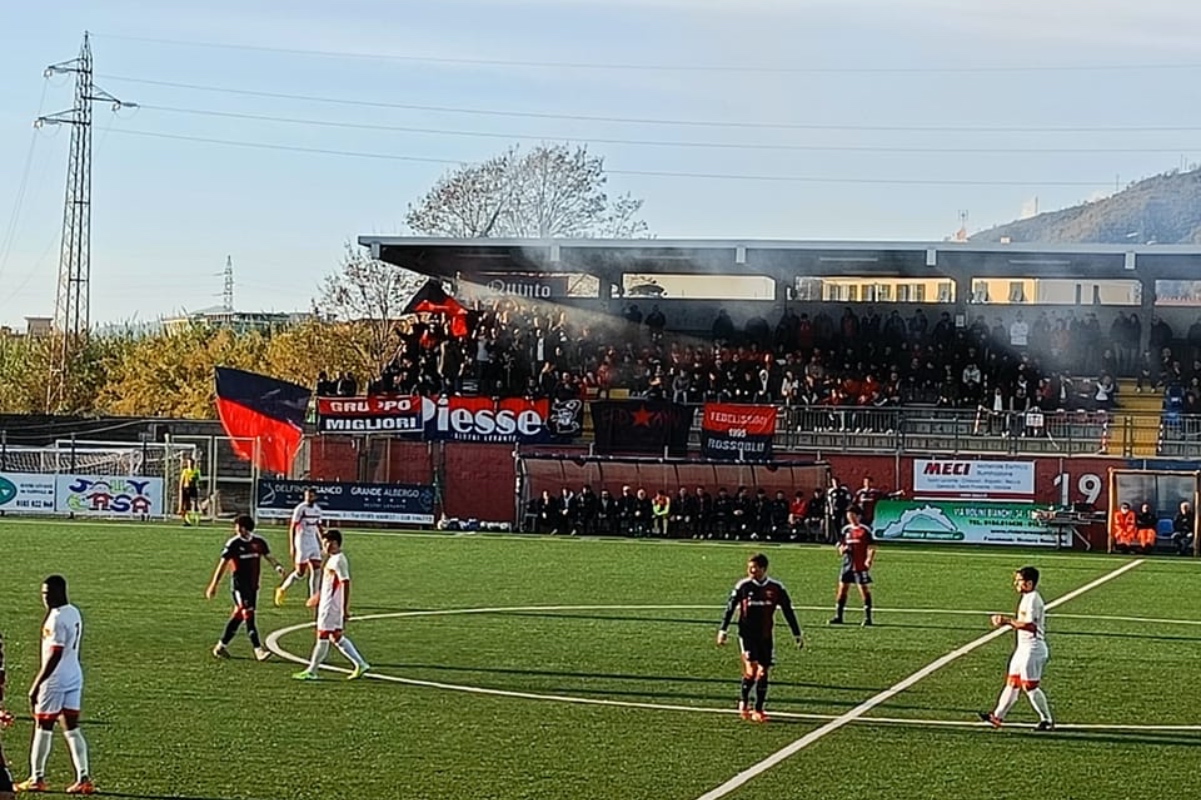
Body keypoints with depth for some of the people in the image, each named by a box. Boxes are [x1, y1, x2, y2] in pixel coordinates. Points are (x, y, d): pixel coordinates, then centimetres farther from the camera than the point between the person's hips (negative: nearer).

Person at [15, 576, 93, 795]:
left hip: (56, 680, -8)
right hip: (74, 676, 8)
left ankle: (37, 779, 10)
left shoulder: (58, 618, -18)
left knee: (43, 728, 3)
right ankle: (84, 779, 2)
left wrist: (36, 686, -19)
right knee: (71, 728, 8)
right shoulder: (74, 614, 10)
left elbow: (54, 656, -21)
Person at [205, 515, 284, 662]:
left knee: (239, 616, 12)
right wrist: (213, 585, -5)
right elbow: (223, 564, -5)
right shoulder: (233, 543, -8)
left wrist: (277, 566, -16)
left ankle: (221, 646, 25)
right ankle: (258, 650, -17)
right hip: (239, 585, -6)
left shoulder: (259, 542, 5)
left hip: (253, 585, 6)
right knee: (248, 615, -13)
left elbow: (269, 556, 6)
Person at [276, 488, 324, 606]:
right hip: (302, 542, -6)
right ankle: (282, 589, 14)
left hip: (313, 542, 6)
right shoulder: (300, 509, -12)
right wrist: (292, 547, -14)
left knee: (316, 570, -1)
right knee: (300, 572, -5)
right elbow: (293, 528, -11)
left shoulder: (317, 509, 8)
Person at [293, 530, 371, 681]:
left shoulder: (338, 560, -17)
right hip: (328, 603, 10)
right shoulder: (333, 559, 13)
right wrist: (319, 597, 33)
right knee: (336, 637, 12)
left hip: (331, 605, -10)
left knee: (322, 637, -2)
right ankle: (360, 664, 13)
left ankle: (311, 671, 4)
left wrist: (345, 608, -23)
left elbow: (346, 584, -21)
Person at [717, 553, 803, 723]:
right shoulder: (743, 586, -4)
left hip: (765, 637, 2)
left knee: (763, 672, 2)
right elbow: (730, 607, 3)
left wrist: (797, 634, 8)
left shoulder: (776, 588, -1)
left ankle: (758, 710, 13)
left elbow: (788, 611, 7)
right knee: (751, 669, -15)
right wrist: (723, 630, -1)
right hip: (747, 634, -2)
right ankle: (744, 702, 8)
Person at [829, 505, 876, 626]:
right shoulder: (846, 530, 11)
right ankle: (838, 616, 14)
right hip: (847, 565, 6)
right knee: (842, 588, 6)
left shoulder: (865, 530, -6)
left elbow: (872, 548, -7)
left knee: (864, 589, -6)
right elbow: (840, 547, 19)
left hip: (861, 566, -6)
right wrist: (843, 549, -5)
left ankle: (868, 618, -2)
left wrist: (869, 559, -21)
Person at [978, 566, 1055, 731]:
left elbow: (1030, 625, -27)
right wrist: (1005, 620, 8)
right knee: (1012, 682, 13)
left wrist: (1008, 621, -22)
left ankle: (1047, 721, 4)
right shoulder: (1027, 598, 14)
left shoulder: (1033, 600, -18)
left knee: (1030, 686, -5)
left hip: (1033, 648, -10)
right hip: (1024, 648, 10)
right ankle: (998, 716, 18)